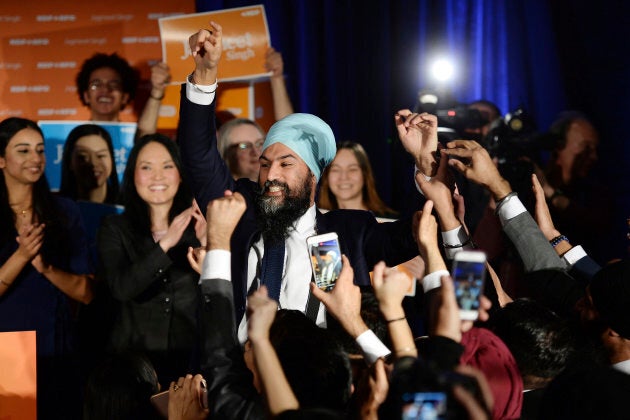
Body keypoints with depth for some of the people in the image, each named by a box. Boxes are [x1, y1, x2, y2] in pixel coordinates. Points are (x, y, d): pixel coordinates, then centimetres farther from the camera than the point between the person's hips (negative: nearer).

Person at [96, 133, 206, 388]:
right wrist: (165, 244, -23)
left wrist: (207, 243, -20)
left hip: (190, 359, 1)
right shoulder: (115, 229, 3)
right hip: (134, 362, 0)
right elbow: (120, 288, -13)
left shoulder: (196, 226, 4)